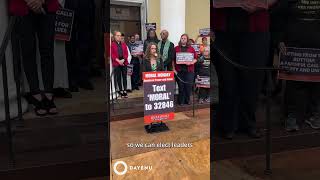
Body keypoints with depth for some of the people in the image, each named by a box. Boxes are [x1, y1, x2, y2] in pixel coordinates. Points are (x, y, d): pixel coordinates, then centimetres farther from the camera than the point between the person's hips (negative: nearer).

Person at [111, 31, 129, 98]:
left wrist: (123, 60, -8)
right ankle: (120, 91, 9)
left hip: (124, 62, 3)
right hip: (116, 63, -3)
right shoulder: (112, 45, 0)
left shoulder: (124, 44, 12)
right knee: (118, 77, 2)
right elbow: (112, 55, -4)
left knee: (124, 77, 5)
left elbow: (126, 53, 7)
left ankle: (125, 90, 11)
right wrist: (118, 60, -13)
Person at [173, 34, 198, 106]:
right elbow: (173, 60, 6)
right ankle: (181, 101, 11)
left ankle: (187, 100, 16)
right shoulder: (176, 48, 9)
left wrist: (191, 62, -11)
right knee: (181, 86, 1)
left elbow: (195, 58, 8)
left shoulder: (191, 48, 11)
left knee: (188, 86, 1)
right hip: (179, 70, -1)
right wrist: (174, 69, -2)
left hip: (189, 70, 1)